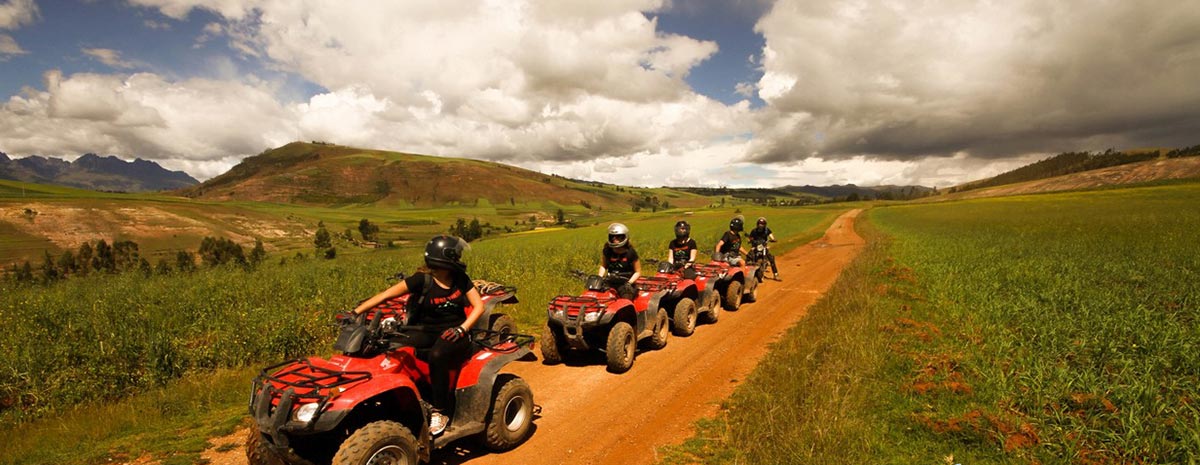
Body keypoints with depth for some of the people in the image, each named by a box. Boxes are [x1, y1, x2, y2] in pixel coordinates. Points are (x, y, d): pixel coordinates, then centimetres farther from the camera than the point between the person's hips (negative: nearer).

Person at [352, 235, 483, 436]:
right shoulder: (422, 279, -6)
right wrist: (355, 312, -19)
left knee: (436, 356, -34)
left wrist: (462, 329, -15)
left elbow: (479, 306, 1)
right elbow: (386, 294, -11)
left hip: (454, 334, 0)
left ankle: (440, 412, -20)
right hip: (427, 332, 0)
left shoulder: (461, 279, 4)